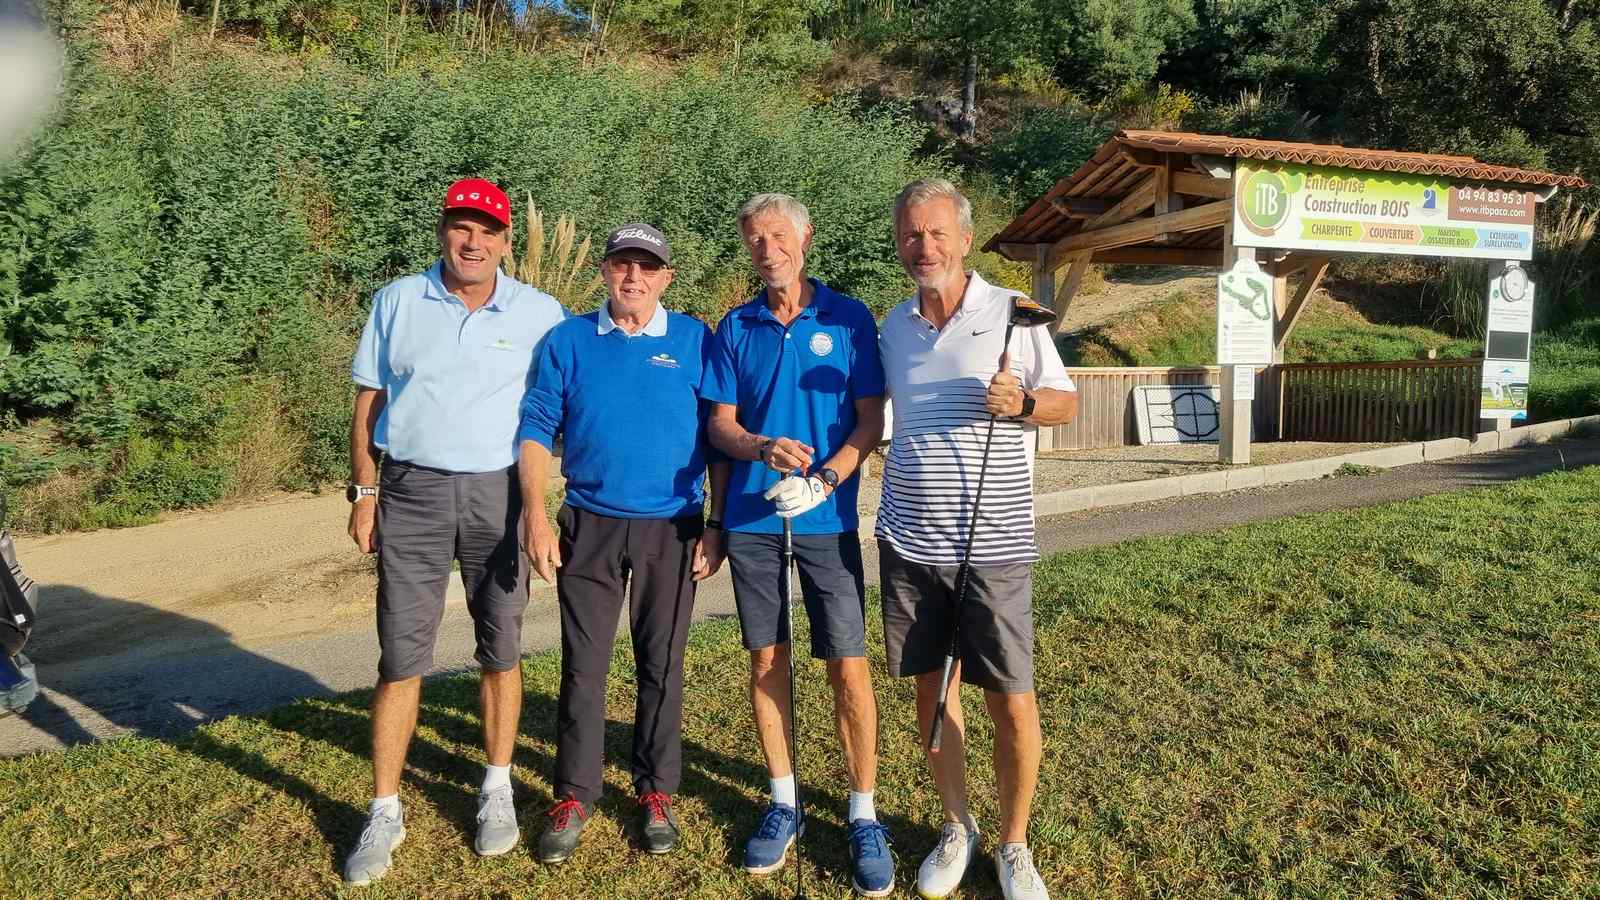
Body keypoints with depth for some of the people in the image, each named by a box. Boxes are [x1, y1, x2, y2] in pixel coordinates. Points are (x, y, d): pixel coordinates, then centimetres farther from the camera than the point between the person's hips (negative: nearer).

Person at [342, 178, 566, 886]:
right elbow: (368, 401, 8)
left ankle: (498, 790, 25)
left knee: (502, 648, 8)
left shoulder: (541, 313, 1)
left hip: (499, 493, 0)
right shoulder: (397, 302, 5)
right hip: (411, 492, 0)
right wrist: (364, 492, 2)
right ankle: (385, 812, 13)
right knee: (400, 655, 2)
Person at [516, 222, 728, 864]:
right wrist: (536, 515, -9)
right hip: (590, 525, 1)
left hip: (673, 529, 0)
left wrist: (717, 528, -3)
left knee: (661, 664, 9)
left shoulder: (695, 341, 1)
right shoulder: (569, 341, 4)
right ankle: (574, 796, 18)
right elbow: (537, 426, 2)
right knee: (583, 665, 4)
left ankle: (656, 792, 23)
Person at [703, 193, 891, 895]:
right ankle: (783, 804, 24)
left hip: (826, 517, -2)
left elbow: (871, 421, -1)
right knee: (766, 660, 9)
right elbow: (720, 424, 7)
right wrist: (764, 448, -15)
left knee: (848, 666, -3)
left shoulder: (848, 318, 1)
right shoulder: (736, 327, 8)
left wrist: (824, 479, -17)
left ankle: (863, 816, 12)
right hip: (752, 516, 3)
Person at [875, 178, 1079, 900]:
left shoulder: (1013, 313, -3)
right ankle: (956, 827, 31)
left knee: (1011, 702, 1)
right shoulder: (893, 326, 10)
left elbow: (1066, 401, 3)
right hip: (908, 541, 4)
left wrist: (1020, 403, -17)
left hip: (992, 542, -3)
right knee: (930, 686, 12)